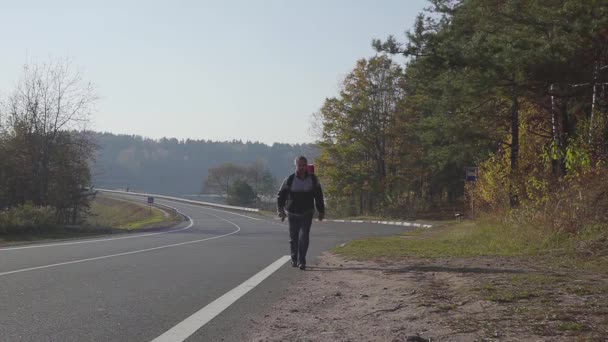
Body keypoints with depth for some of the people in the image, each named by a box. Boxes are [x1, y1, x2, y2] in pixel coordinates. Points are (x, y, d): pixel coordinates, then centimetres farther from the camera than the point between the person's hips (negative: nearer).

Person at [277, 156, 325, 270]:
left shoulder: (313, 179, -1)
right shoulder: (290, 180, -7)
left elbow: (318, 196, 9)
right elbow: (281, 195, -3)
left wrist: (321, 211, 10)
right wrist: (280, 209, -14)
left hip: (307, 213, 0)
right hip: (292, 213, 0)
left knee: (304, 237, -13)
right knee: (293, 238, 9)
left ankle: (301, 261, -11)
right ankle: (294, 259, 28)